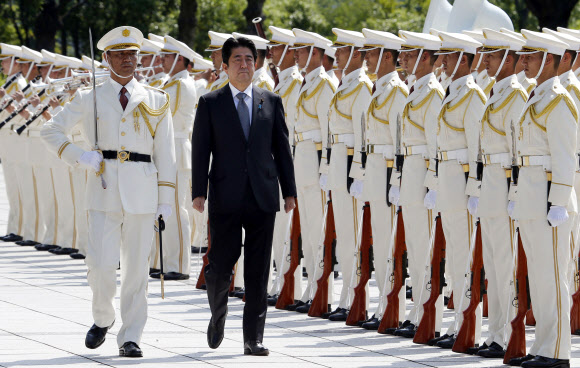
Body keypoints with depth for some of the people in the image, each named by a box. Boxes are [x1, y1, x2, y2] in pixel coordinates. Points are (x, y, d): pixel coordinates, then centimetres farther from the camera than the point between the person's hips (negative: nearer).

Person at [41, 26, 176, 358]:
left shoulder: (156, 101, 11)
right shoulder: (90, 99, 9)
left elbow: (165, 153, 9)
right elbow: (52, 130, 12)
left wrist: (166, 199, 2)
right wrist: (78, 156, -5)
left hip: (142, 191, 1)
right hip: (104, 187, -1)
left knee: (136, 267, 0)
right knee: (101, 264, -8)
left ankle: (131, 337, 7)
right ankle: (103, 319, 19)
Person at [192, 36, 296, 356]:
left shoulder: (271, 102, 10)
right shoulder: (210, 103, 5)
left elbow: (282, 148, 11)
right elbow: (200, 150, 2)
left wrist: (289, 191, 6)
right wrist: (198, 192, -6)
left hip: (262, 197, 2)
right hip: (225, 198, -2)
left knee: (258, 271, 1)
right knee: (221, 265, 0)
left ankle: (254, 338, 4)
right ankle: (218, 316, 29)